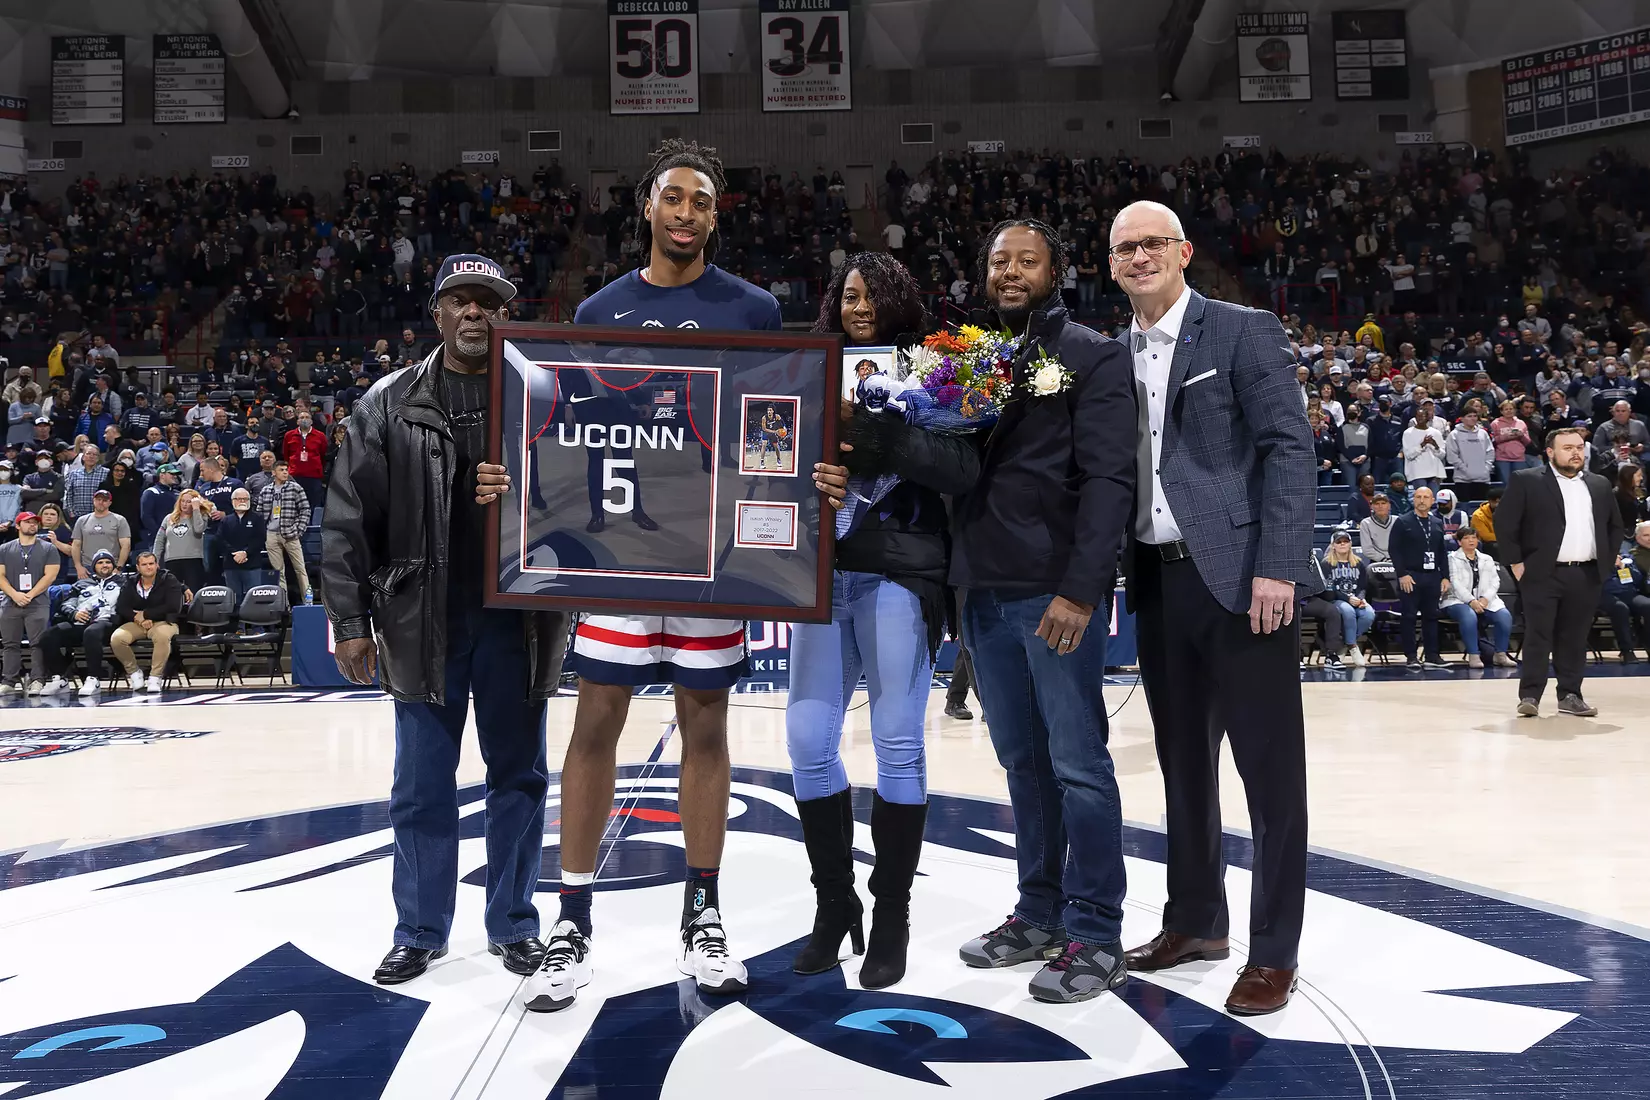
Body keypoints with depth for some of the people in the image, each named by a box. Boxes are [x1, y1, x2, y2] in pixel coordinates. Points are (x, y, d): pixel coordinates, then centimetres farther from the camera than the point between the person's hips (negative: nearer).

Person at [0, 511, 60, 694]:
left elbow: (50, 576, -3)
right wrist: (15, 595, -11)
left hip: (37, 604, -2)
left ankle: (37, 681, -9)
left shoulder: (48, 549, 6)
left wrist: (30, 595, -10)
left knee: (38, 644, -8)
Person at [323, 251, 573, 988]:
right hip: (423, 621, 0)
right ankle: (419, 931, 23)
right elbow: (348, 519, 1)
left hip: (515, 619, 0)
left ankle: (513, 924, 24)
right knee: (421, 785, 8)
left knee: (519, 775, 10)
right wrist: (349, 620, -3)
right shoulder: (390, 404, 2)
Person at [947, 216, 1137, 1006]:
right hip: (984, 587, 6)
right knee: (1023, 762, 13)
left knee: (1077, 764, -1)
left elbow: (1108, 479, -10)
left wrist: (1081, 587, -19)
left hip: (1056, 591, -5)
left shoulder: (1093, 357, -1)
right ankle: (1040, 912, 24)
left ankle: (1095, 934, 9)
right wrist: (951, 581, -2)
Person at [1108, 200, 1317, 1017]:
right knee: (1182, 761, 14)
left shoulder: (1244, 332, -2)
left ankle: (1273, 952, 10)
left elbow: (1289, 449, -9)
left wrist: (1277, 568, -17)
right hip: (1159, 581, 6)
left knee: (1270, 766, 0)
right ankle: (1195, 921, 28)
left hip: (1239, 577, -6)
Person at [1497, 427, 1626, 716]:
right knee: (1538, 636, -4)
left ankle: (1570, 696, 15)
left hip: (1587, 576, 4)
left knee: (1575, 638, 8)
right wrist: (1516, 563, -8)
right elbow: (1504, 524, -4)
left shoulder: (1600, 485, 14)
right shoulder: (1526, 481, -2)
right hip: (1543, 574, -4)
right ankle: (1530, 696, -2)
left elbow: (1616, 526, 22)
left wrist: (1606, 562, 11)